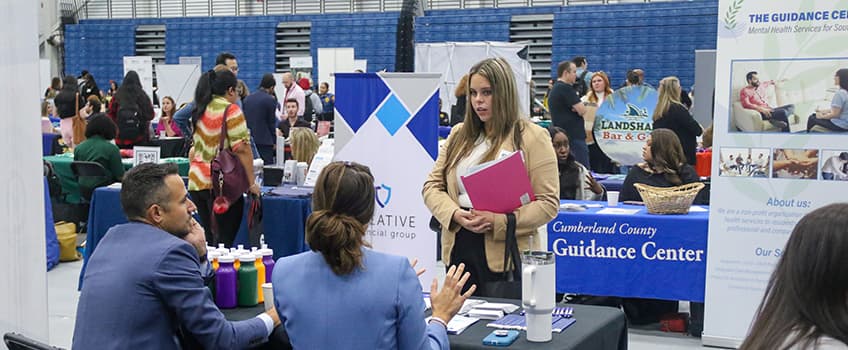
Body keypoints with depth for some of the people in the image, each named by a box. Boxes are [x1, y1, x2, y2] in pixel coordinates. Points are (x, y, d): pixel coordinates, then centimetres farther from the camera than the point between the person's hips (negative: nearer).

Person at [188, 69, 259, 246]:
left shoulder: (199, 111, 14)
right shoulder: (231, 110, -9)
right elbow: (241, 149, -14)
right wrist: (251, 183, -10)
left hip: (196, 182, 7)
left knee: (208, 238, 13)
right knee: (224, 240, -4)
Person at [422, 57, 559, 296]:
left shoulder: (532, 138, -3)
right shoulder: (459, 134, 13)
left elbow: (548, 203, -9)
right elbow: (432, 186, 10)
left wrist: (497, 221, -20)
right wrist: (455, 214, -10)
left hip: (505, 254, -4)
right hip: (458, 249, 5)